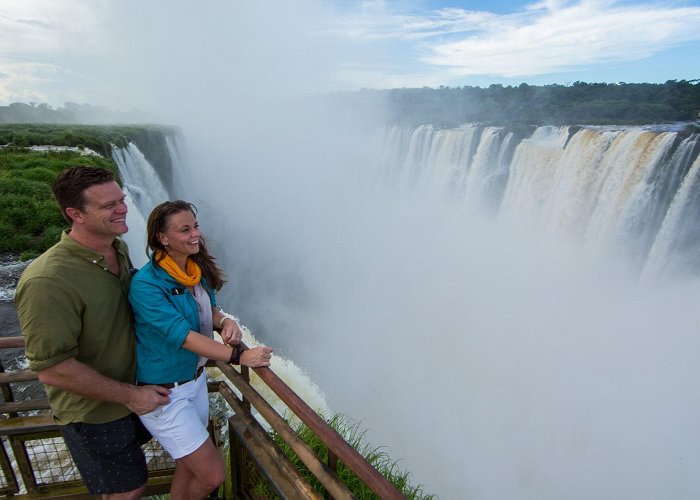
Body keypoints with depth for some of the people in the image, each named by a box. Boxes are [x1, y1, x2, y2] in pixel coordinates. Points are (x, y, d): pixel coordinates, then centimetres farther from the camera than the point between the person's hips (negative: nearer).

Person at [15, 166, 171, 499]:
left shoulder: (118, 249, -7)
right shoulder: (47, 281, -33)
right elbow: (51, 369, -29)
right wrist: (129, 395, -22)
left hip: (134, 388, 8)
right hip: (93, 411, -8)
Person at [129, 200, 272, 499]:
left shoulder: (198, 269, -3)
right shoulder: (146, 284, -25)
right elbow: (184, 336, -28)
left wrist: (226, 322, -14)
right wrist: (239, 357, -27)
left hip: (196, 379, 7)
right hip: (165, 393, -7)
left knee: (188, 465, 23)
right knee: (213, 476, 1)